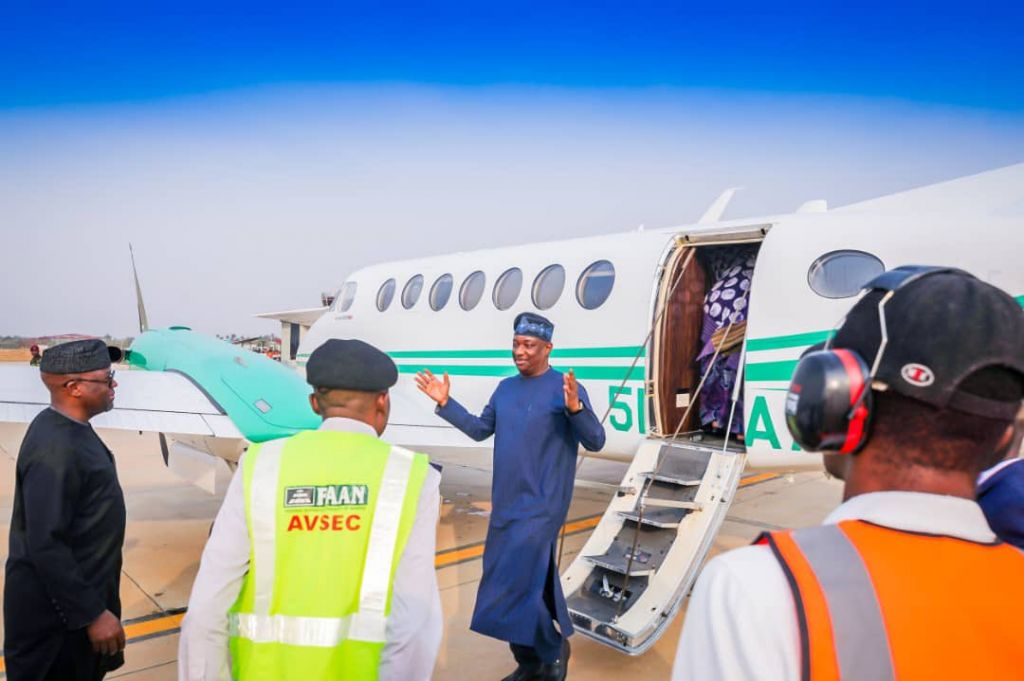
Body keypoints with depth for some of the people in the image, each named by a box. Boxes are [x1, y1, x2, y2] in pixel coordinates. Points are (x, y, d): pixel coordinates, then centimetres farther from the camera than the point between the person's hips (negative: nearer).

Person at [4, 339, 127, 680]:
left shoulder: (72, 429, 3)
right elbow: (46, 546, -28)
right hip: (58, 612, -9)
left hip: (81, 589, 9)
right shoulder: (55, 447, -28)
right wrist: (93, 613, -24)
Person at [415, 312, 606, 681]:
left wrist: (575, 408, -35)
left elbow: (595, 442, -18)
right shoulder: (506, 388, 8)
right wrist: (446, 404, 9)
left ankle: (551, 650, 19)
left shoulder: (565, 389, -13)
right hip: (505, 506, 7)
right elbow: (480, 430, 18)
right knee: (533, 583, 17)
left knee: (514, 586, -8)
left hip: (541, 507, -6)